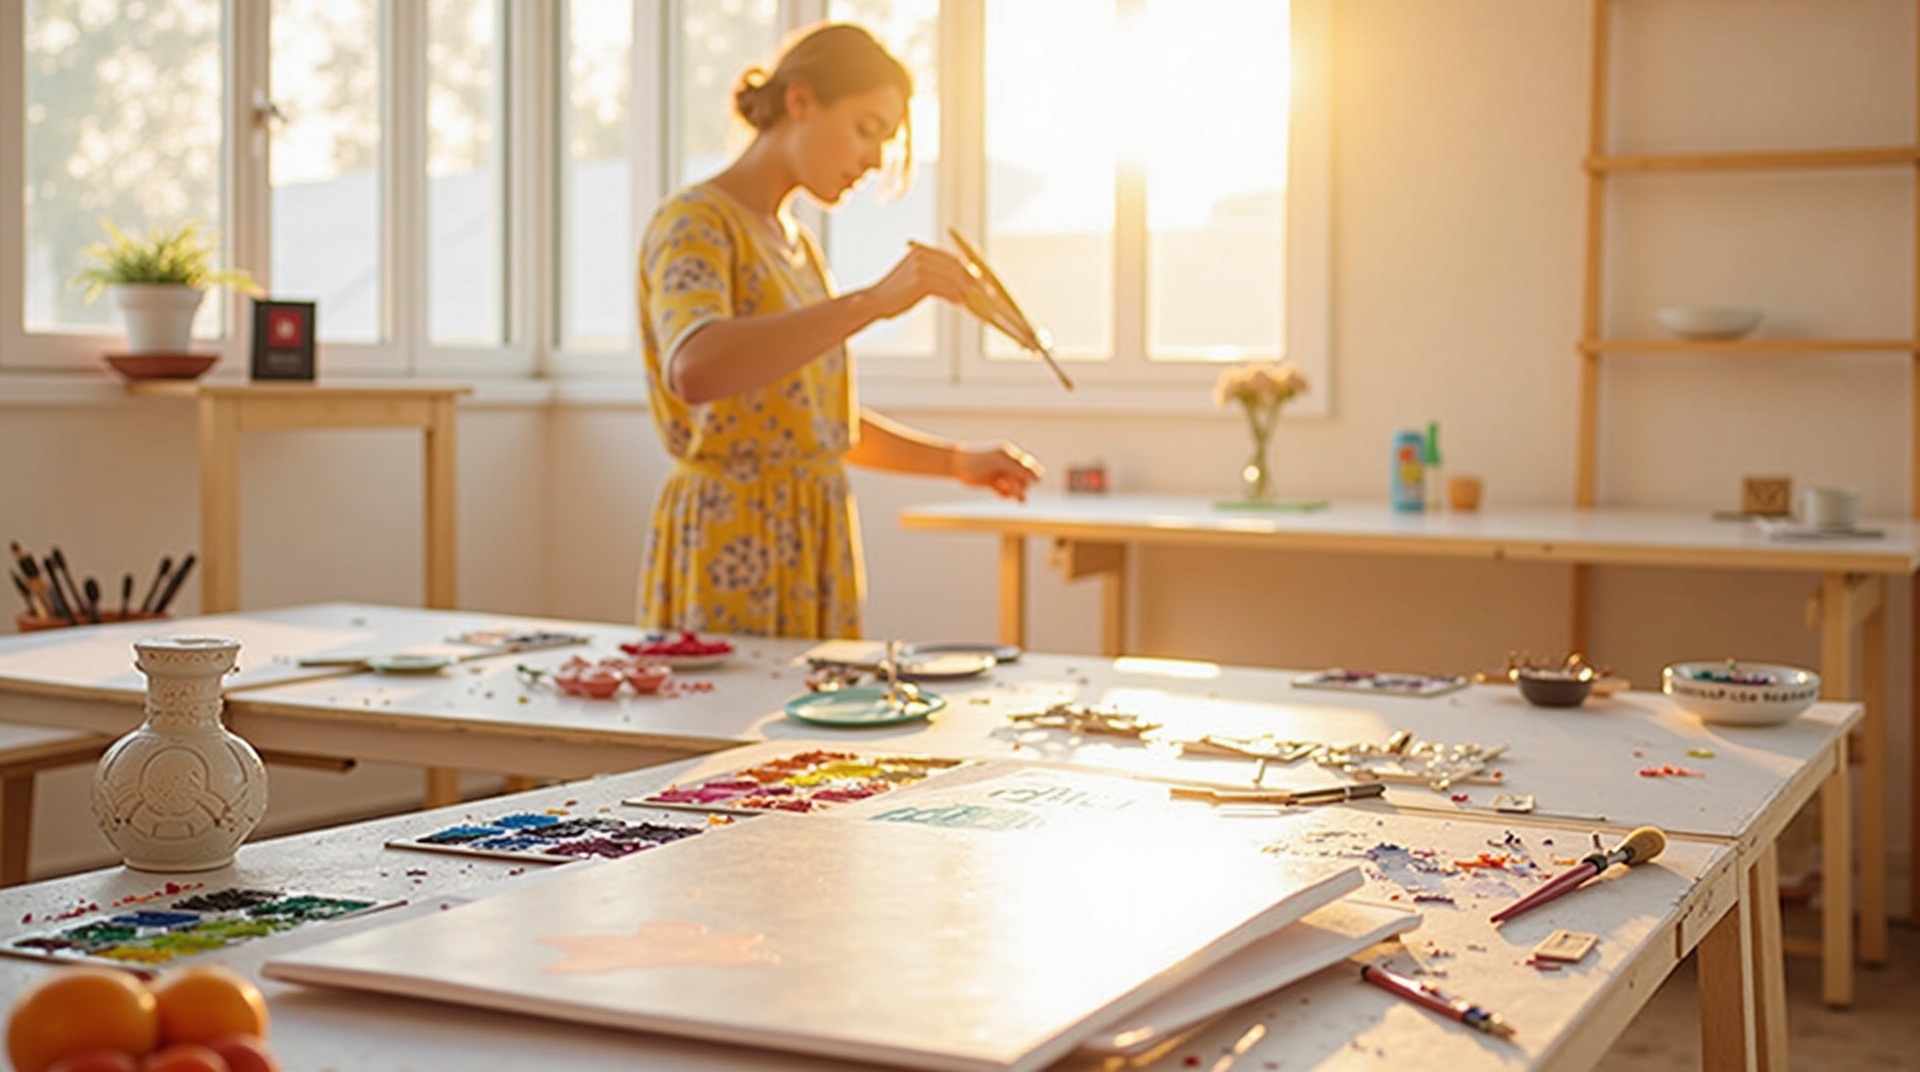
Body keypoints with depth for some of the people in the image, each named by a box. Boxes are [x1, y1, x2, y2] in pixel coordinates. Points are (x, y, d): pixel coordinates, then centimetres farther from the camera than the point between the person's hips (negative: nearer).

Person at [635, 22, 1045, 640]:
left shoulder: (795, 242, 16)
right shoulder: (695, 222, -10)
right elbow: (693, 371, -32)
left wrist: (957, 462, 14)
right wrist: (872, 301, -36)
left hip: (811, 547, 8)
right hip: (732, 546, -8)